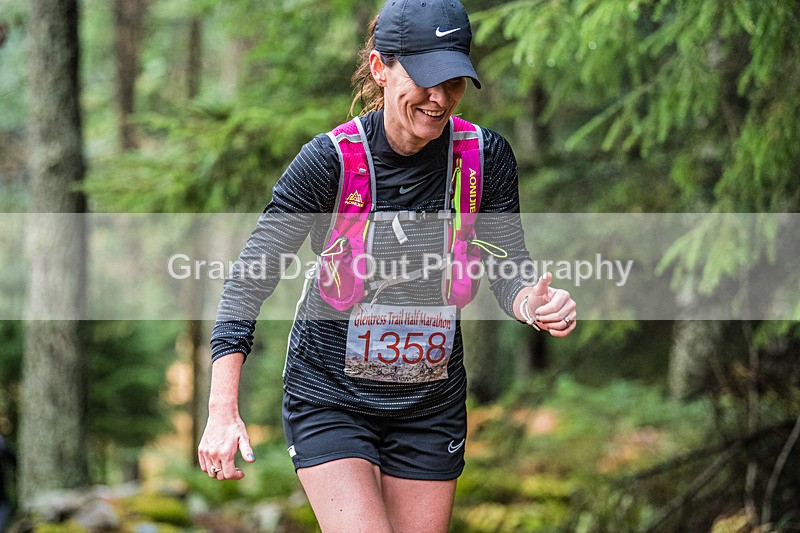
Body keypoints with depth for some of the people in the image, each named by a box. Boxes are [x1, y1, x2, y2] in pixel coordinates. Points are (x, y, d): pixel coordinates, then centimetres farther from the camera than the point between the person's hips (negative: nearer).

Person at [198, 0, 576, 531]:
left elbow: (508, 269, -1)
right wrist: (223, 410, -21)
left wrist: (533, 303, -27)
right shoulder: (330, 160, -17)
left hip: (432, 408, 3)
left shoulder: (487, 157, -8)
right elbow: (249, 279, -14)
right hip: (329, 402, -3)